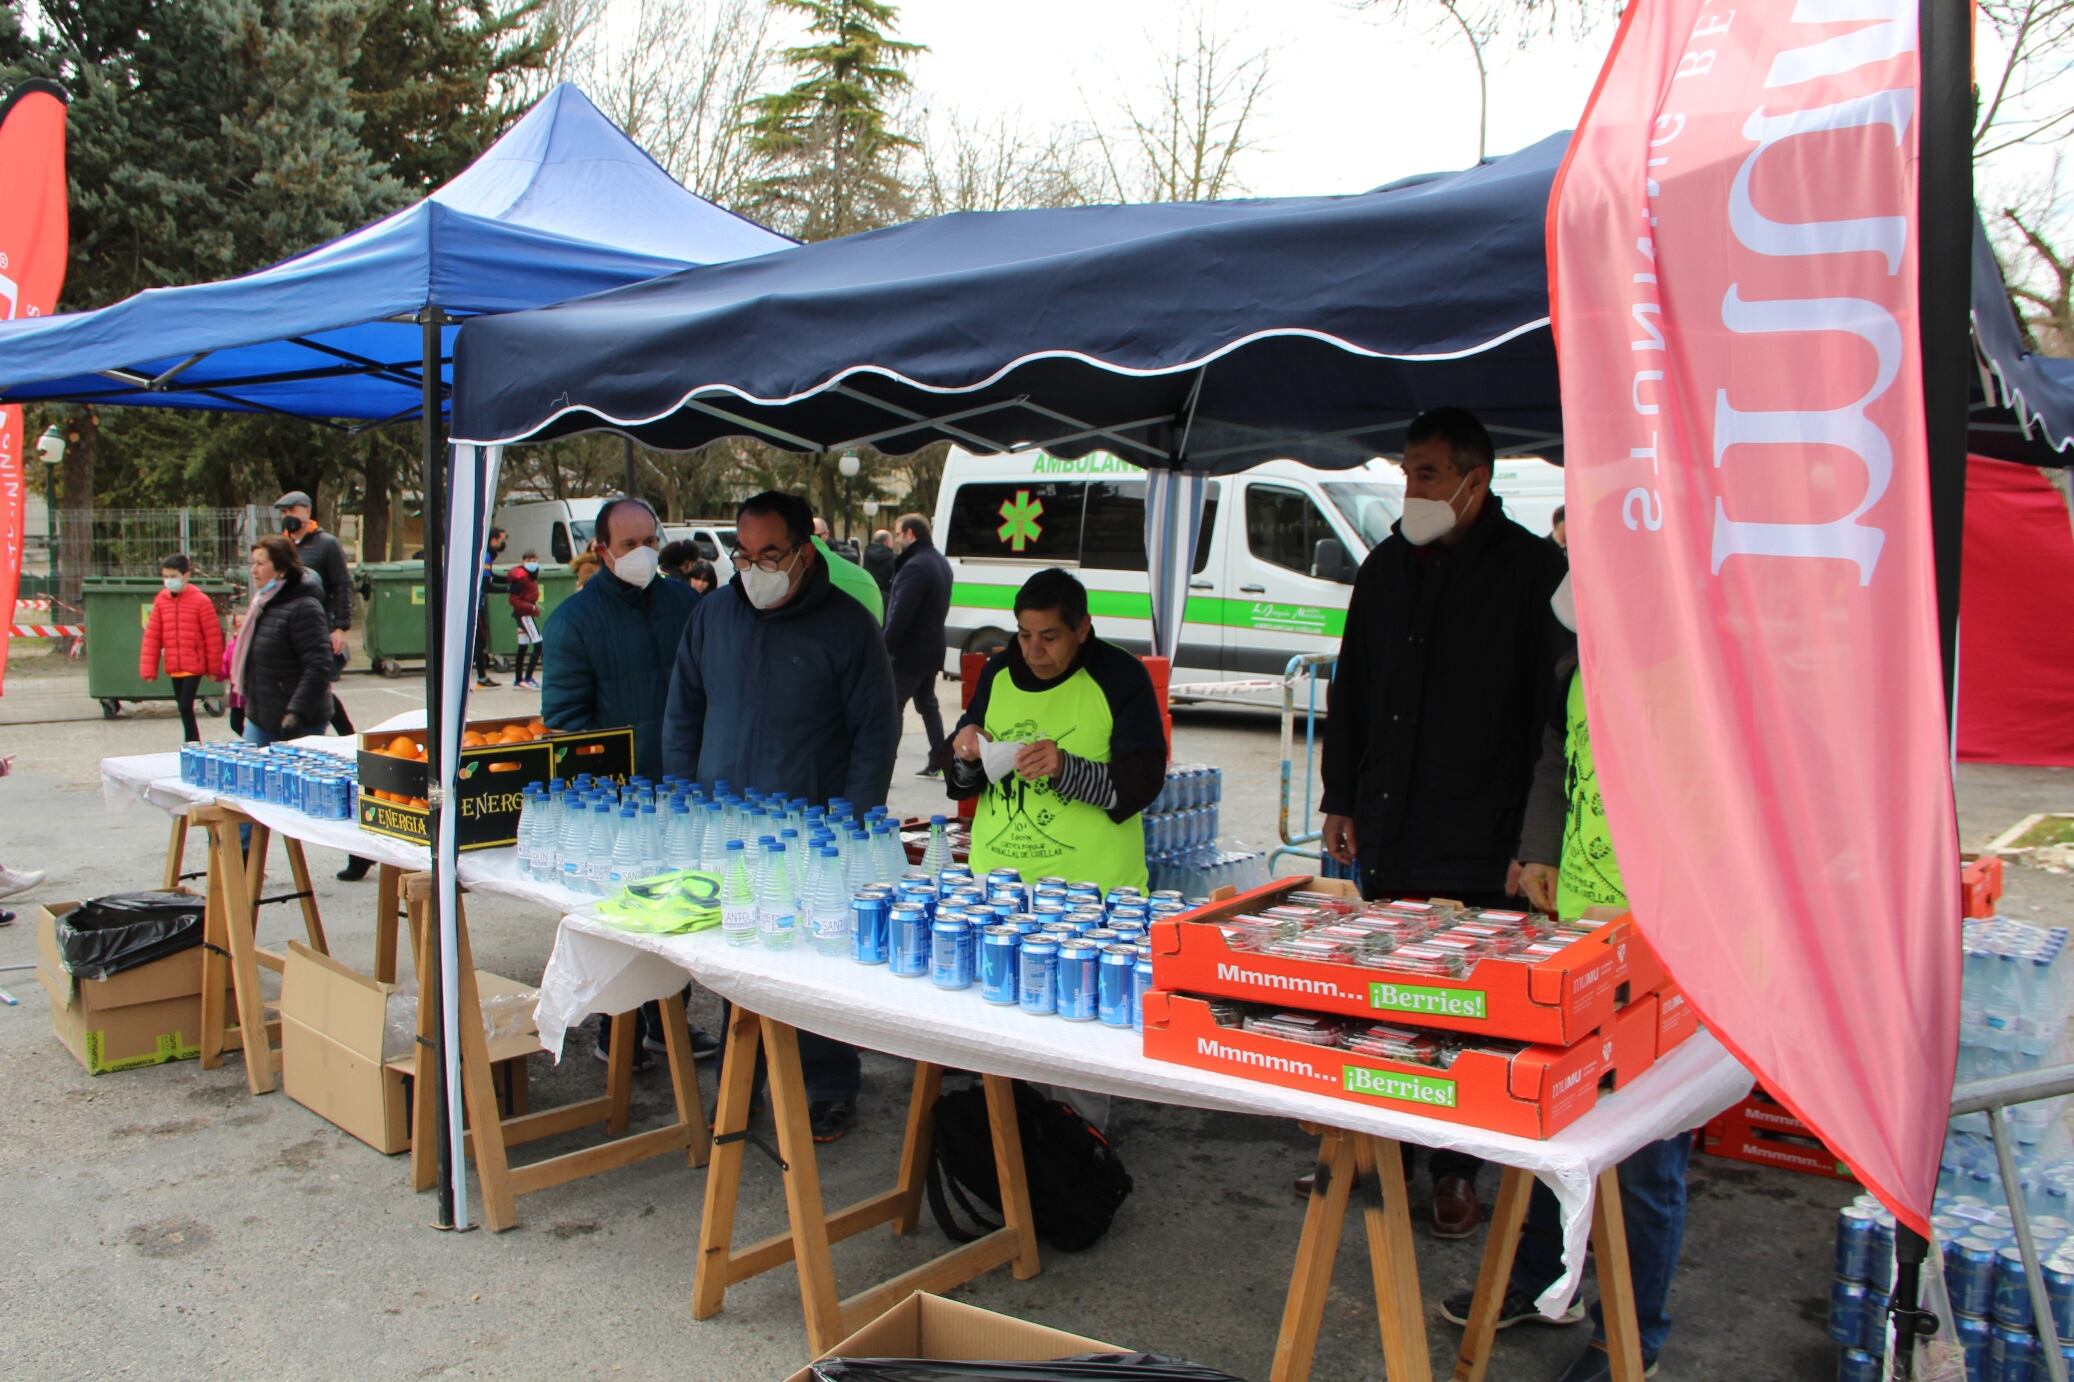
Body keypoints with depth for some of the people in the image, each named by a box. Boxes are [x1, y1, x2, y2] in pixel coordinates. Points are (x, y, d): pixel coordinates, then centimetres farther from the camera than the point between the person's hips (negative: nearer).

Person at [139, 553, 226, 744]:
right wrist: (149, 669, 2)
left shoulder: (200, 601, -9)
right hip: (173, 667, 5)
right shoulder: (160, 601, 3)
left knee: (185, 707, -11)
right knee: (183, 708, 13)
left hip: (194, 665, -5)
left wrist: (213, 668, -2)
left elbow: (213, 636, -5)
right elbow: (152, 636, 5)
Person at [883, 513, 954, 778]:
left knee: (892, 707, -6)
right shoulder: (940, 562, 13)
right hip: (932, 649, 10)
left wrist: (884, 649, -21)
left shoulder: (915, 567, -20)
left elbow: (900, 615, -25)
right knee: (927, 704, 18)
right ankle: (937, 761, 22)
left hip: (909, 653, -10)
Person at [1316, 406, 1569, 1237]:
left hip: (1477, 843, -5)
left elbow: (1550, 709, -7)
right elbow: (1349, 693, 18)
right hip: (1386, 830, 5)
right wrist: (1341, 798, 14)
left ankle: (1456, 1171, 17)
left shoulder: (1531, 570, -5)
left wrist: (1533, 837, -11)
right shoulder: (1386, 567, 12)